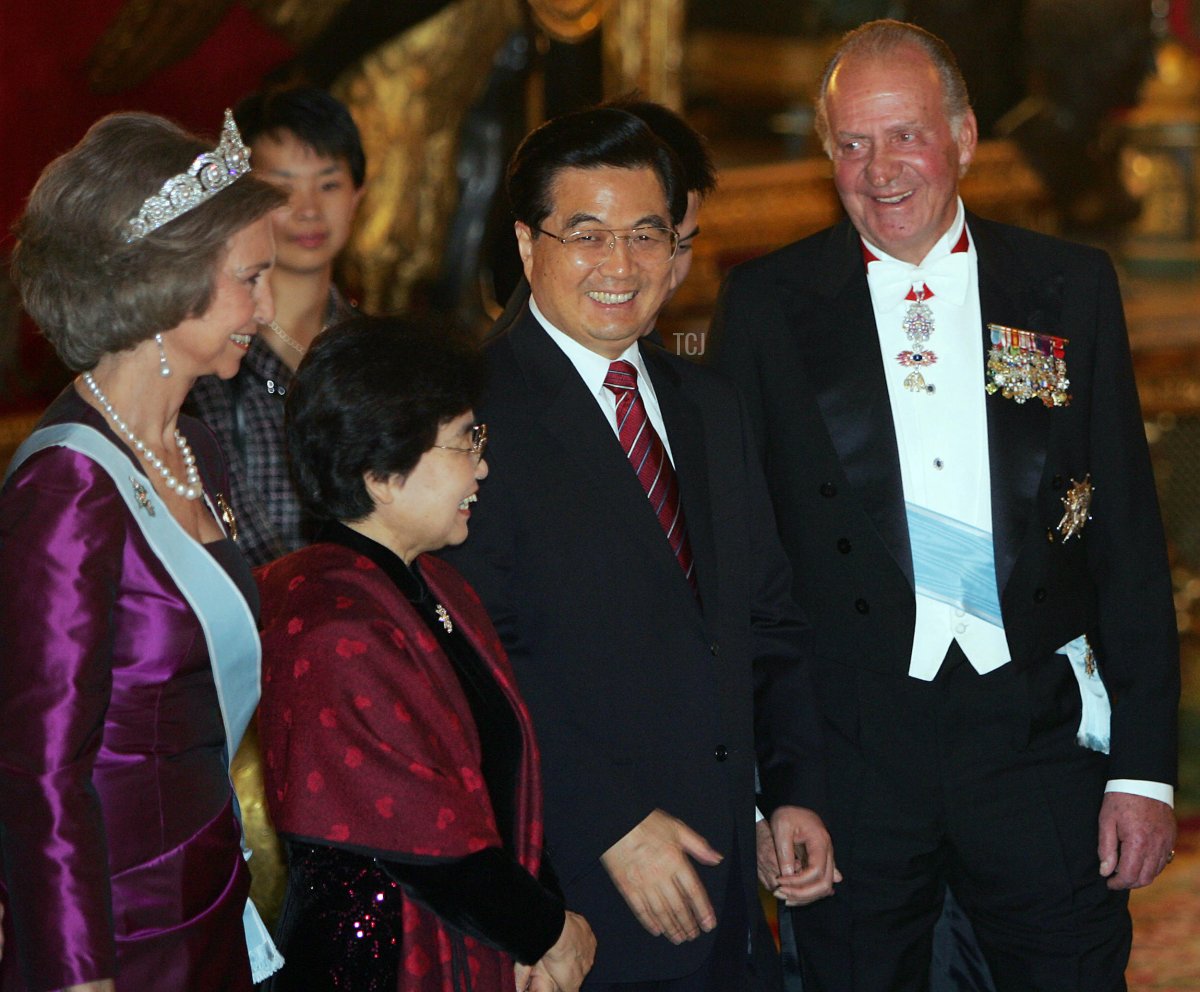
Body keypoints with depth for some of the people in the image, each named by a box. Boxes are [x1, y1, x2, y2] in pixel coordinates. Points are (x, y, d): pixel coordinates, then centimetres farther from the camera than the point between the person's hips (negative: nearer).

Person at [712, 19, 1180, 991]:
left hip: (1041, 735, 1)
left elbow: (1128, 532, 5)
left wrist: (1145, 767, 0)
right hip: (849, 754, -1)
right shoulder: (767, 306, 1)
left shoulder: (1071, 288, 5)